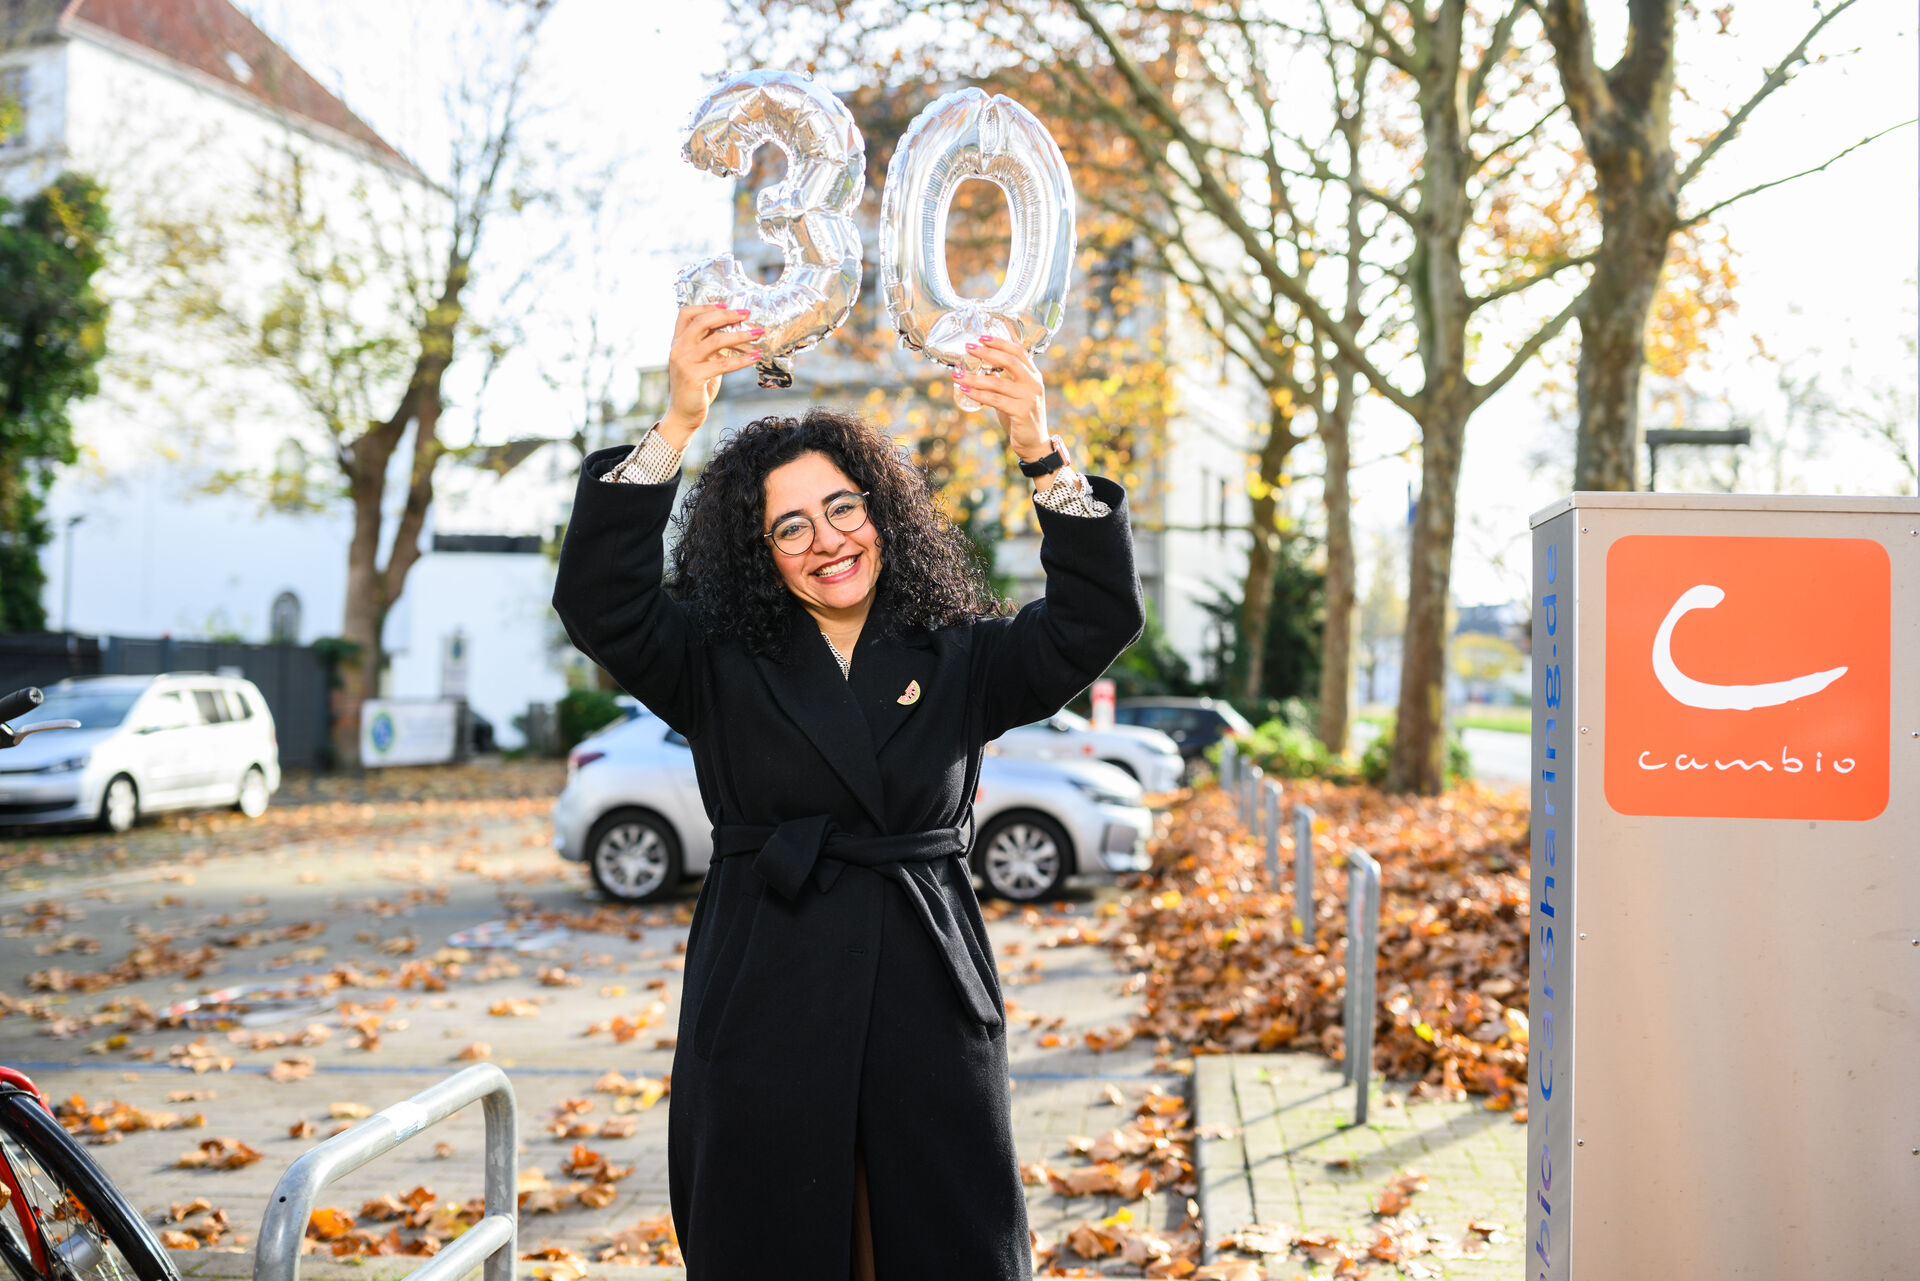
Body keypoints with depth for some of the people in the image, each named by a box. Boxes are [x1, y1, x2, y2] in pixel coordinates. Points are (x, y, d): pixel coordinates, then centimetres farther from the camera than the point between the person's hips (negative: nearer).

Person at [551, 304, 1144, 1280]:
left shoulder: (958, 663, 7)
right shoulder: (717, 668, 4)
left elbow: (1098, 619, -6)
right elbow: (600, 602, -12)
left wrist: (1041, 452, -21)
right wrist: (677, 423, -24)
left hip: (929, 1013, 1)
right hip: (766, 1016, -1)